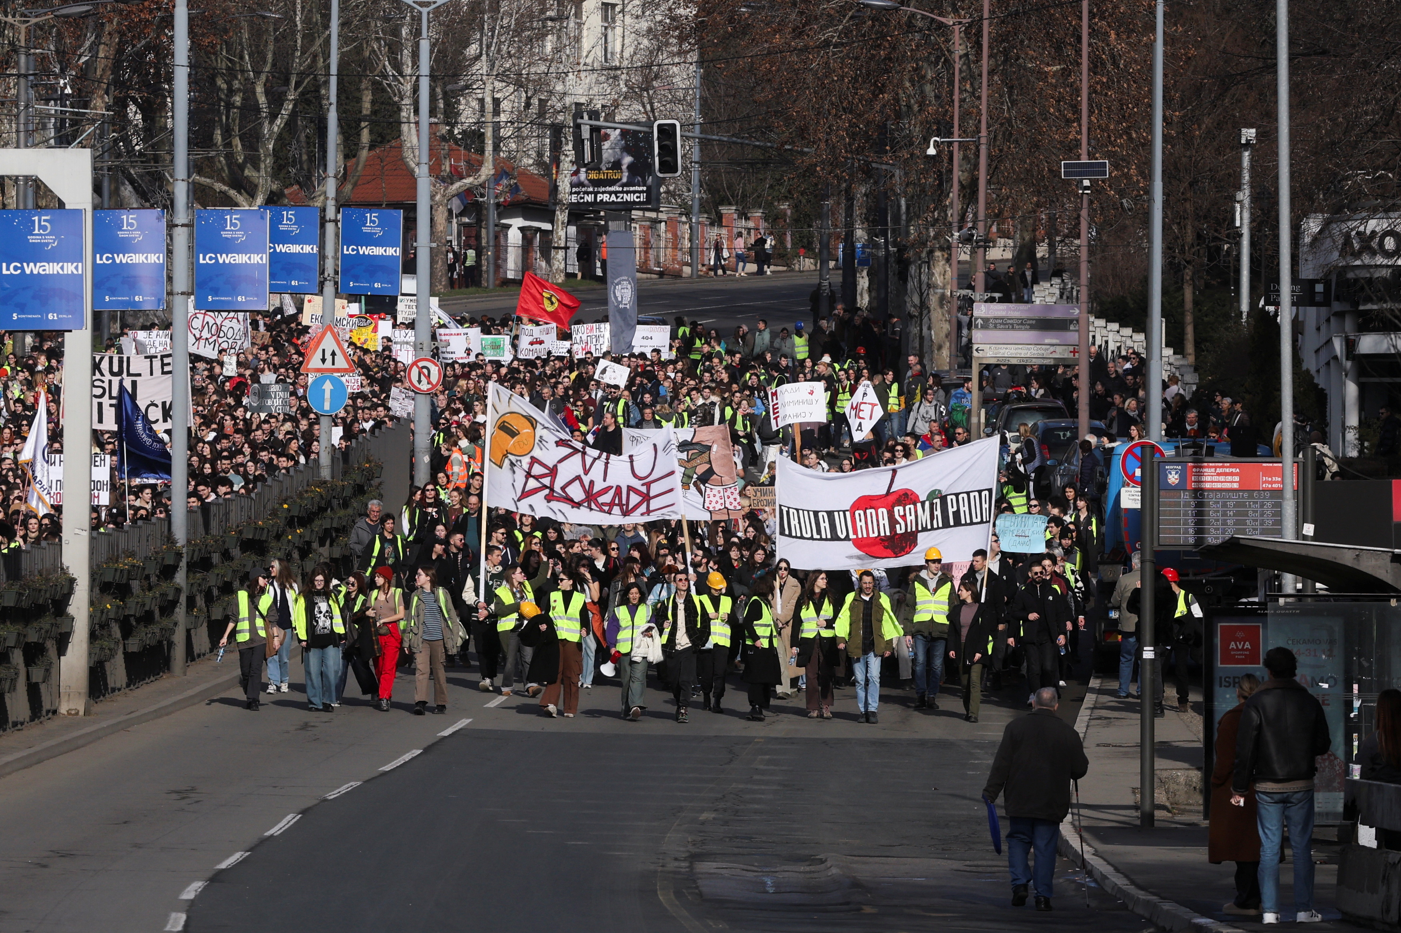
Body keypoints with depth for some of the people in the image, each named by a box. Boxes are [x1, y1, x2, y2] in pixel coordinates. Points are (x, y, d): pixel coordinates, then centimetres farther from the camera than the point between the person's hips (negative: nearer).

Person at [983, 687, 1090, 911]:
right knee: (1046, 847, 4)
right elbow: (1080, 769, 5)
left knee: (1018, 840, 14)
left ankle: (1020, 883, -4)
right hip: (1051, 803, 0)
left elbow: (1002, 763, -4)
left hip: (1020, 800, 0)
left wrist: (991, 792, 1)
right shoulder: (1068, 732, -1)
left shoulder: (1016, 727, -2)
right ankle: (1043, 895, 0)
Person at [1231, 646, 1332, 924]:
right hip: (1302, 786, 1)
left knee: (1269, 849, 3)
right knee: (1302, 847, 6)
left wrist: (1239, 788, -1)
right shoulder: (1309, 702, -1)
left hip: (1267, 787, -1)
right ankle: (1304, 909, 4)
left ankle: (1270, 910, 0)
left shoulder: (1256, 703, -7)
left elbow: (1245, 749, -8)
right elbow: (1324, 745, 5)